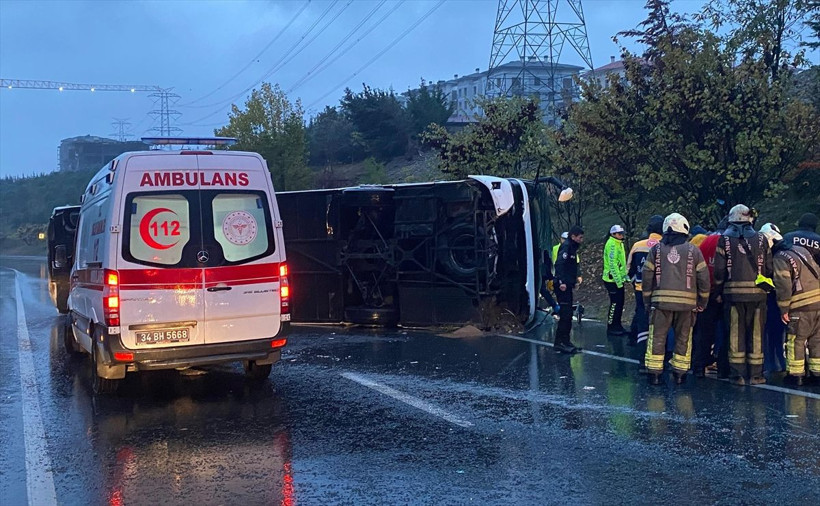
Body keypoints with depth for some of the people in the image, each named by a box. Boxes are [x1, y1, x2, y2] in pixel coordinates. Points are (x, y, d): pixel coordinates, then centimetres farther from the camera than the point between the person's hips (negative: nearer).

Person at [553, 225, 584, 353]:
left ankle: (565, 341, 18)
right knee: (565, 314, -11)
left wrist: (575, 278, 15)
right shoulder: (566, 246, -12)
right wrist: (561, 282, -28)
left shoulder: (572, 247, 19)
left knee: (568, 315, 13)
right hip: (563, 286, -10)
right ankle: (560, 342, -10)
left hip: (567, 285, 10)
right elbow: (559, 264, -23)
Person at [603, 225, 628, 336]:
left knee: (620, 303, 14)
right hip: (612, 280, -10)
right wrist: (618, 281, -22)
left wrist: (625, 275, 16)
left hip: (618, 280, 10)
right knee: (615, 304, -7)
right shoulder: (612, 244, -16)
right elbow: (612, 264, -21)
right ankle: (611, 328, -1)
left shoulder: (619, 244, 16)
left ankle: (617, 326, 22)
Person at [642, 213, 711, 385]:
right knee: (683, 338, 10)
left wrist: (648, 300, 13)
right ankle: (680, 373, 12)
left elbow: (647, 276, 5)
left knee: (657, 337, 5)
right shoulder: (693, 250, 3)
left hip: (661, 300, 0)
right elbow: (703, 277, 3)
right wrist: (702, 302, 11)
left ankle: (654, 372, 3)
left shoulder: (656, 249, 5)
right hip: (687, 301, 0)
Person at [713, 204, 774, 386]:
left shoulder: (725, 239, 1)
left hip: (733, 293, 0)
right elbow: (769, 267, 3)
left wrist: (719, 291, 7)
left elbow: (719, 269, -2)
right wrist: (766, 286, 16)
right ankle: (755, 374, 9)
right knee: (756, 333, 7)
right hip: (757, 292, 1)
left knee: (735, 333, 4)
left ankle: (738, 374, 4)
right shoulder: (761, 239, 4)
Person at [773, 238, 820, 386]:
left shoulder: (779, 259, -8)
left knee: (795, 340, 4)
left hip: (802, 307, -7)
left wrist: (784, 310, -8)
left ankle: (795, 374, 7)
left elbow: (783, 285, -15)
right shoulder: (802, 250, 15)